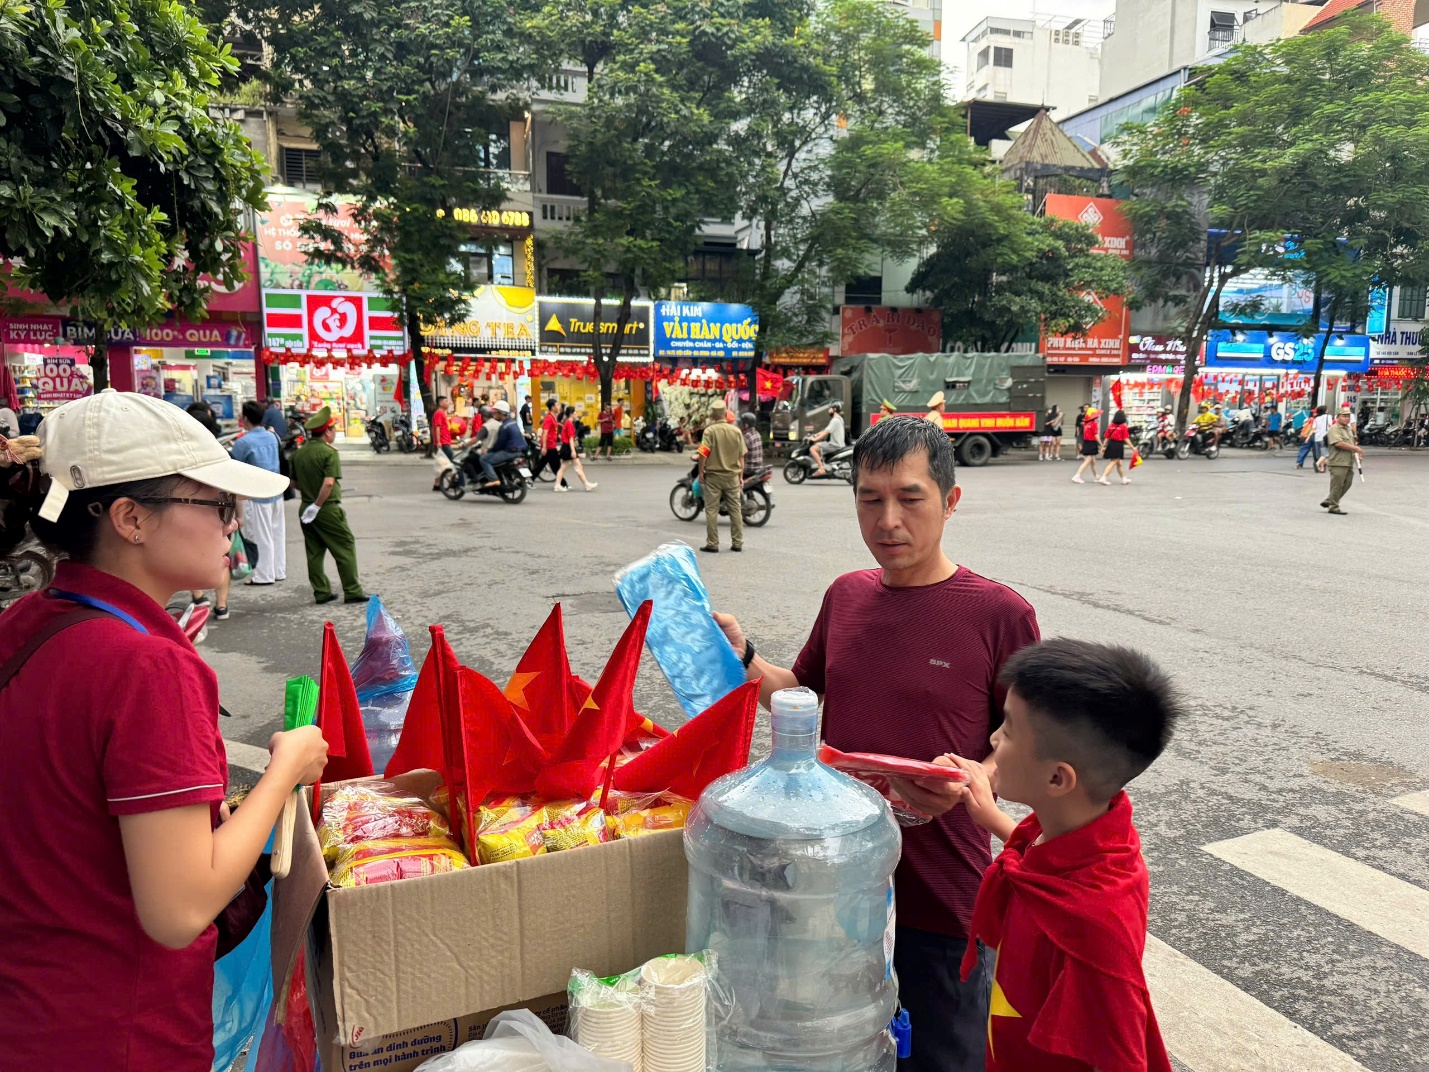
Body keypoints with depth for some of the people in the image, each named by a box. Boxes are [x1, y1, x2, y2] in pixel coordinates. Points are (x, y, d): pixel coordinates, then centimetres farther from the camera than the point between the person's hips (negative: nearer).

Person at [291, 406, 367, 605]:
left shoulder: (300, 452, 7)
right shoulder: (329, 452, -14)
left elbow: (294, 482, 14)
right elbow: (329, 483, -24)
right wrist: (317, 505, -18)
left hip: (306, 509, 7)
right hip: (328, 509, -7)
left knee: (314, 553, 11)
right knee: (345, 549, 1)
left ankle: (321, 593, 16)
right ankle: (352, 592, 3)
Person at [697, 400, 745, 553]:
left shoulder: (710, 430, -9)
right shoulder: (736, 431, 2)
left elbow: (703, 453, -17)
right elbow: (741, 456, 4)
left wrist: (701, 472, -6)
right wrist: (741, 476, 11)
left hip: (713, 475, -3)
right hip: (732, 476, 3)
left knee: (712, 510, 3)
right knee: (736, 509, 9)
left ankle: (712, 544, 3)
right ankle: (737, 543, 13)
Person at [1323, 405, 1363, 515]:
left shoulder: (1349, 429, 20)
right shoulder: (1334, 429, -9)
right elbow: (1339, 443, -22)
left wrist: (1357, 453, 15)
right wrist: (1356, 448, -18)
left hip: (1349, 462, 9)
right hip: (1338, 462, -9)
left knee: (1347, 483, 10)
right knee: (1337, 485, -4)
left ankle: (1328, 501, 19)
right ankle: (1333, 506, 4)